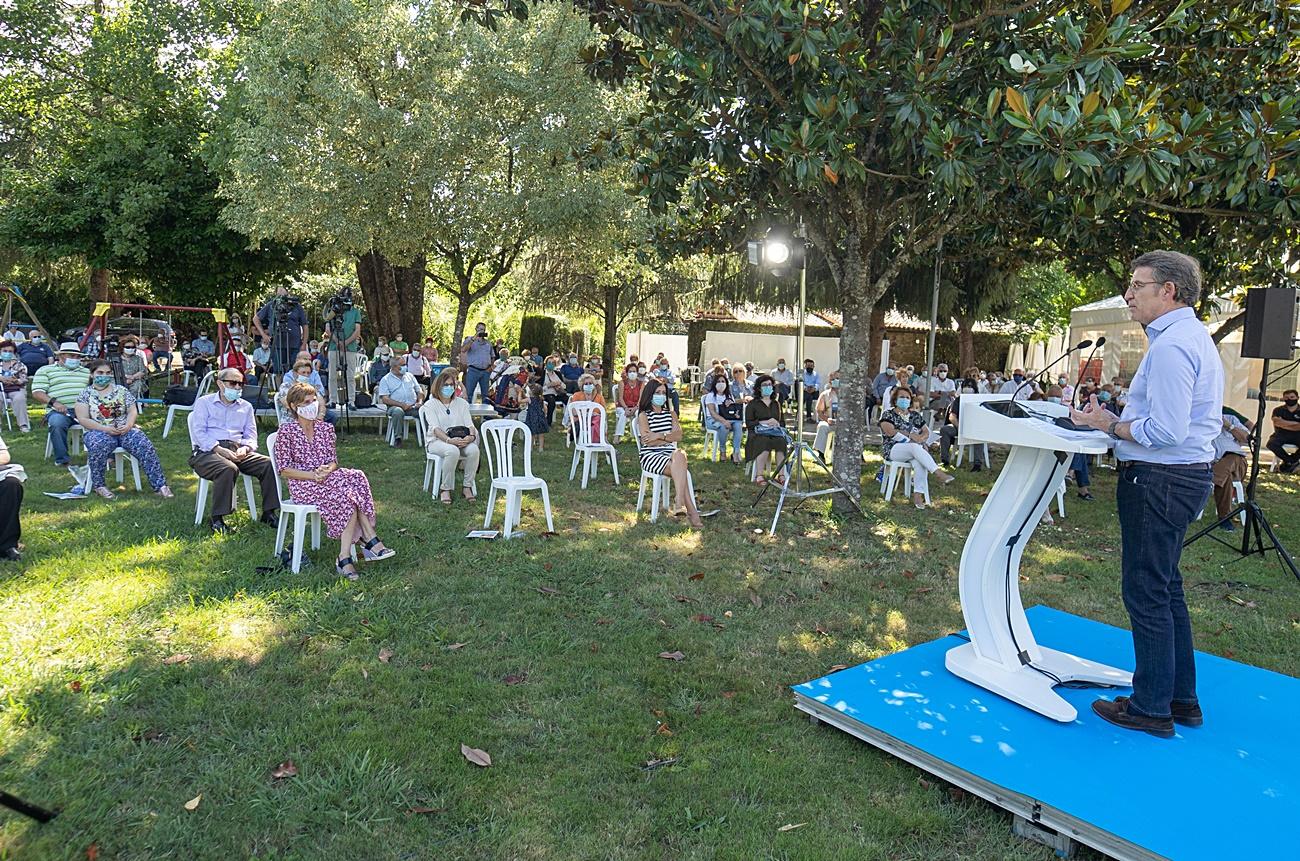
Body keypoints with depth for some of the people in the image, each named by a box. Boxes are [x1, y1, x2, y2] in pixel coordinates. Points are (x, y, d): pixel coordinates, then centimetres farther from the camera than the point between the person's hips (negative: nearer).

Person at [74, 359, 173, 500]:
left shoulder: (121, 390, 13)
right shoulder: (86, 394, 6)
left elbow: (132, 411, 9)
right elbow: (83, 419, -2)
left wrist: (128, 425, -13)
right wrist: (105, 428, -16)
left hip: (124, 430, 2)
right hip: (98, 431, -2)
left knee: (144, 445, -27)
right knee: (98, 445, -38)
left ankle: (159, 484, -29)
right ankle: (98, 485, -18)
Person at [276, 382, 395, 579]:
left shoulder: (325, 428, 13)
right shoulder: (286, 431, -2)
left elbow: (333, 460, 12)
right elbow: (284, 470, -5)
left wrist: (328, 469, -13)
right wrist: (312, 475, -18)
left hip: (327, 478, 5)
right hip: (302, 485, -5)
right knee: (346, 494, -31)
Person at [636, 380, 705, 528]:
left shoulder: (671, 414, 21)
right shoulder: (643, 415, 5)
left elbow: (679, 436, 4)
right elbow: (647, 441, -9)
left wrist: (660, 435, -11)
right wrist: (670, 437, 0)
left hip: (670, 453, 4)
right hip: (650, 456, -4)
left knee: (679, 455, -36)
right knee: (681, 470, -32)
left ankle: (680, 503, -45)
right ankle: (691, 511, -39)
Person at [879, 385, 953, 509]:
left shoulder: (915, 415, 18)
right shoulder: (888, 414, 3)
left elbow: (926, 431, 13)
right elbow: (891, 432, -13)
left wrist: (921, 438, -10)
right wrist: (911, 435, -15)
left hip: (914, 451, 4)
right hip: (893, 450, -4)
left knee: (919, 462, -33)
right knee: (915, 447, -36)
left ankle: (918, 495, -37)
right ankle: (938, 473, -43)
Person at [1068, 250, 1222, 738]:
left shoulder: (1171, 345, -19)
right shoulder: (1195, 338, 16)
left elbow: (1166, 431, -25)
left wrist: (1110, 425, -11)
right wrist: (1117, 418, 10)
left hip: (1159, 481, -11)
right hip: (1186, 475, 11)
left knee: (1147, 592, -1)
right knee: (1165, 588, 19)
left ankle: (1153, 708, 11)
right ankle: (1182, 698, 29)